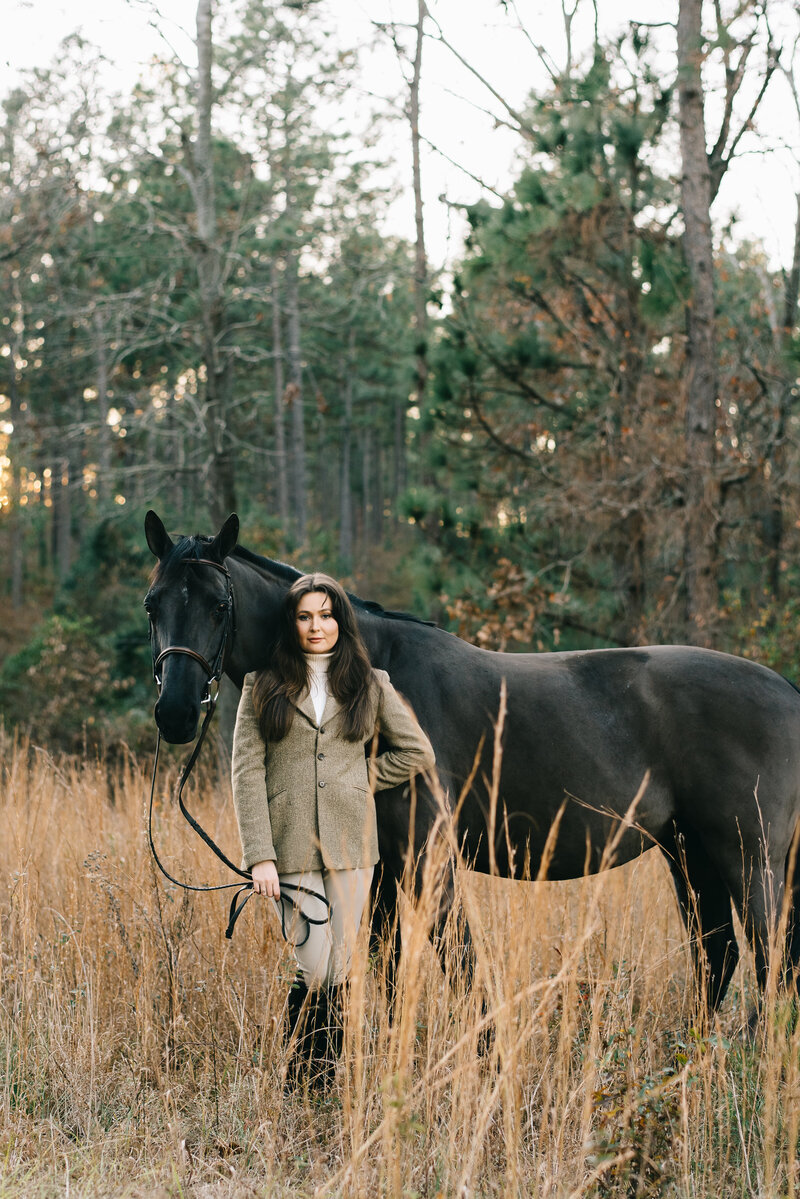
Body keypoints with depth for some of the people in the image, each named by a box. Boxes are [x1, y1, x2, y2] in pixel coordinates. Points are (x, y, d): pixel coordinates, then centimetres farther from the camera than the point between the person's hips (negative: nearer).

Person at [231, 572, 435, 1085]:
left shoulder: (370, 684, 9)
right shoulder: (263, 686, 3)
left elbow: (417, 753, 13)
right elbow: (247, 772, -2)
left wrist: (358, 780, 5)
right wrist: (260, 855, -10)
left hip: (351, 844, 2)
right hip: (291, 845, -2)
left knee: (338, 972, 3)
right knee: (313, 971, -7)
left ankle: (327, 1075, 19)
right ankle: (301, 1079, 14)